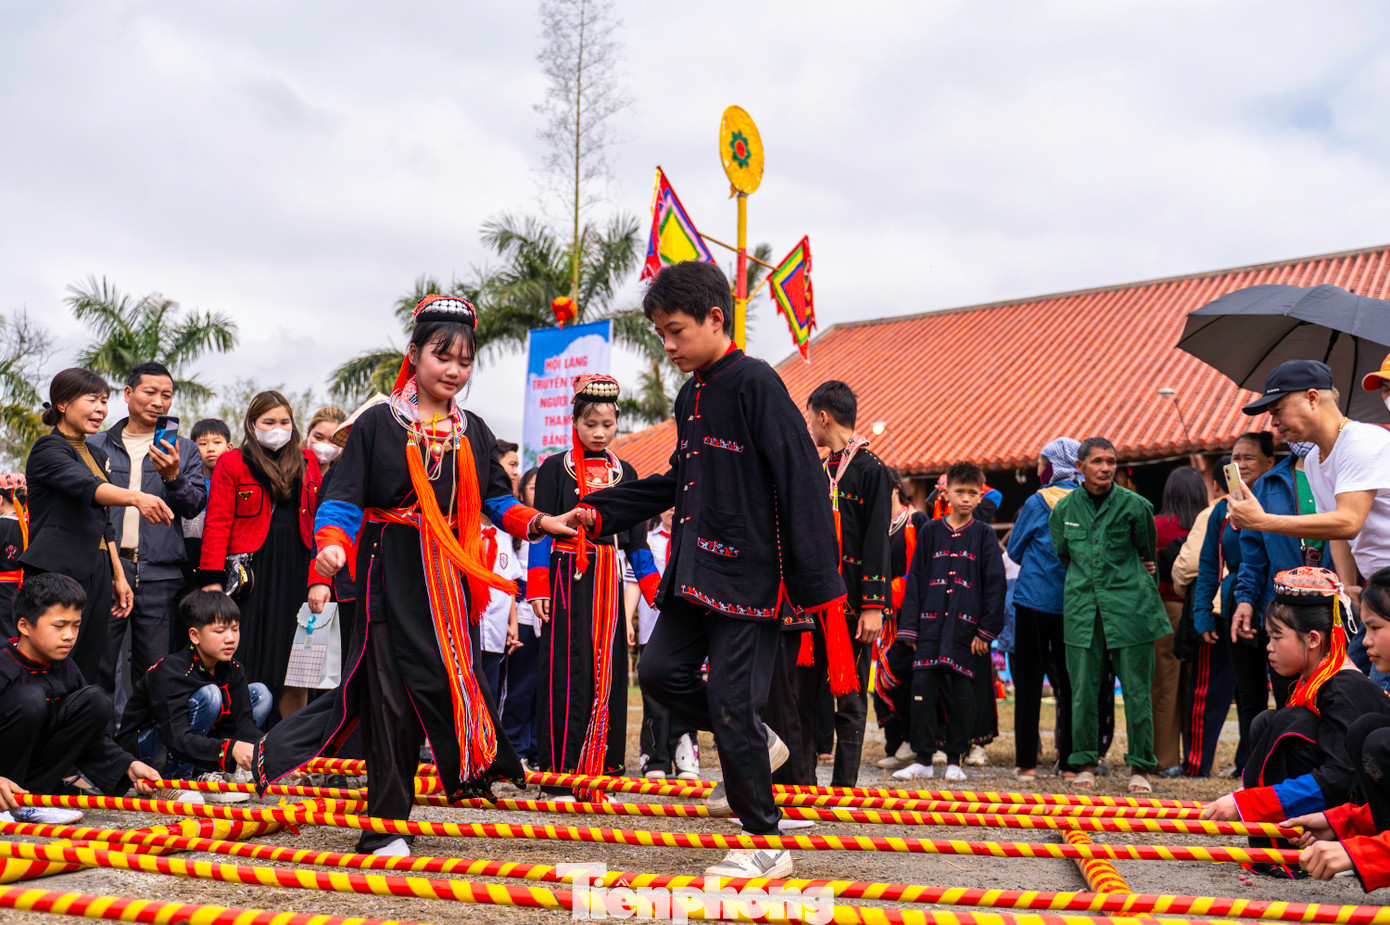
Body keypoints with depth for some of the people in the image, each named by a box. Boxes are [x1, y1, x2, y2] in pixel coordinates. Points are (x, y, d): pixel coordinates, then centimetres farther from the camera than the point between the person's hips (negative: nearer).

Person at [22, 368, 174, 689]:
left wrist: (119, 576, 17)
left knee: (98, 674, 5)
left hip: (96, 572, 8)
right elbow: (87, 487, -27)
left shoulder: (97, 455, 19)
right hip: (58, 570, -8)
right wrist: (136, 497, -44)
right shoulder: (48, 448, -6)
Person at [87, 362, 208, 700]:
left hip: (160, 574, 0)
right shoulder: (95, 445, 13)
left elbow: (195, 506, 1)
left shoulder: (183, 450, 13)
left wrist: (173, 477, -17)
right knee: (97, 666, -1)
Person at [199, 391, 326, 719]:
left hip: (297, 570, 3)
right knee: (246, 669, -2)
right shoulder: (232, 463, 5)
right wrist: (213, 577, -9)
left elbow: (319, 520, 9)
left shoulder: (307, 461, 14)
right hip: (250, 573, -3)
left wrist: (320, 577, -1)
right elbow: (218, 522, -1)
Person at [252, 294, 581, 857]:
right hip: (392, 573, -4)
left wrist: (539, 522, -4)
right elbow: (344, 499, -5)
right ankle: (385, 827, 9)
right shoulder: (378, 423, -1)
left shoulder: (473, 431, 13)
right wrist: (332, 545, -24)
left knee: (456, 673, 1)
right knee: (391, 688, -3)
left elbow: (497, 500, 14)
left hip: (451, 578, 5)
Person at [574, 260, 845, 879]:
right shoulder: (689, 396, 14)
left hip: (750, 574, -9)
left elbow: (802, 484, -17)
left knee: (731, 702, -5)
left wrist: (819, 588, -20)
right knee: (660, 671, 8)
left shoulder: (755, 384, -13)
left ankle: (767, 844, 11)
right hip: (696, 571, 9)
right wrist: (601, 511, 15)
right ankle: (755, 745, 28)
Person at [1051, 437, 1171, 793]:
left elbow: (1147, 551, 15)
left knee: (1136, 690, 1)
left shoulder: (1134, 505, -1)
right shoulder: (1064, 509, 5)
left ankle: (1139, 767, 11)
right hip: (1081, 604, 2)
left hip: (1129, 603, -1)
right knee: (1082, 690, 2)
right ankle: (1085, 764, 14)